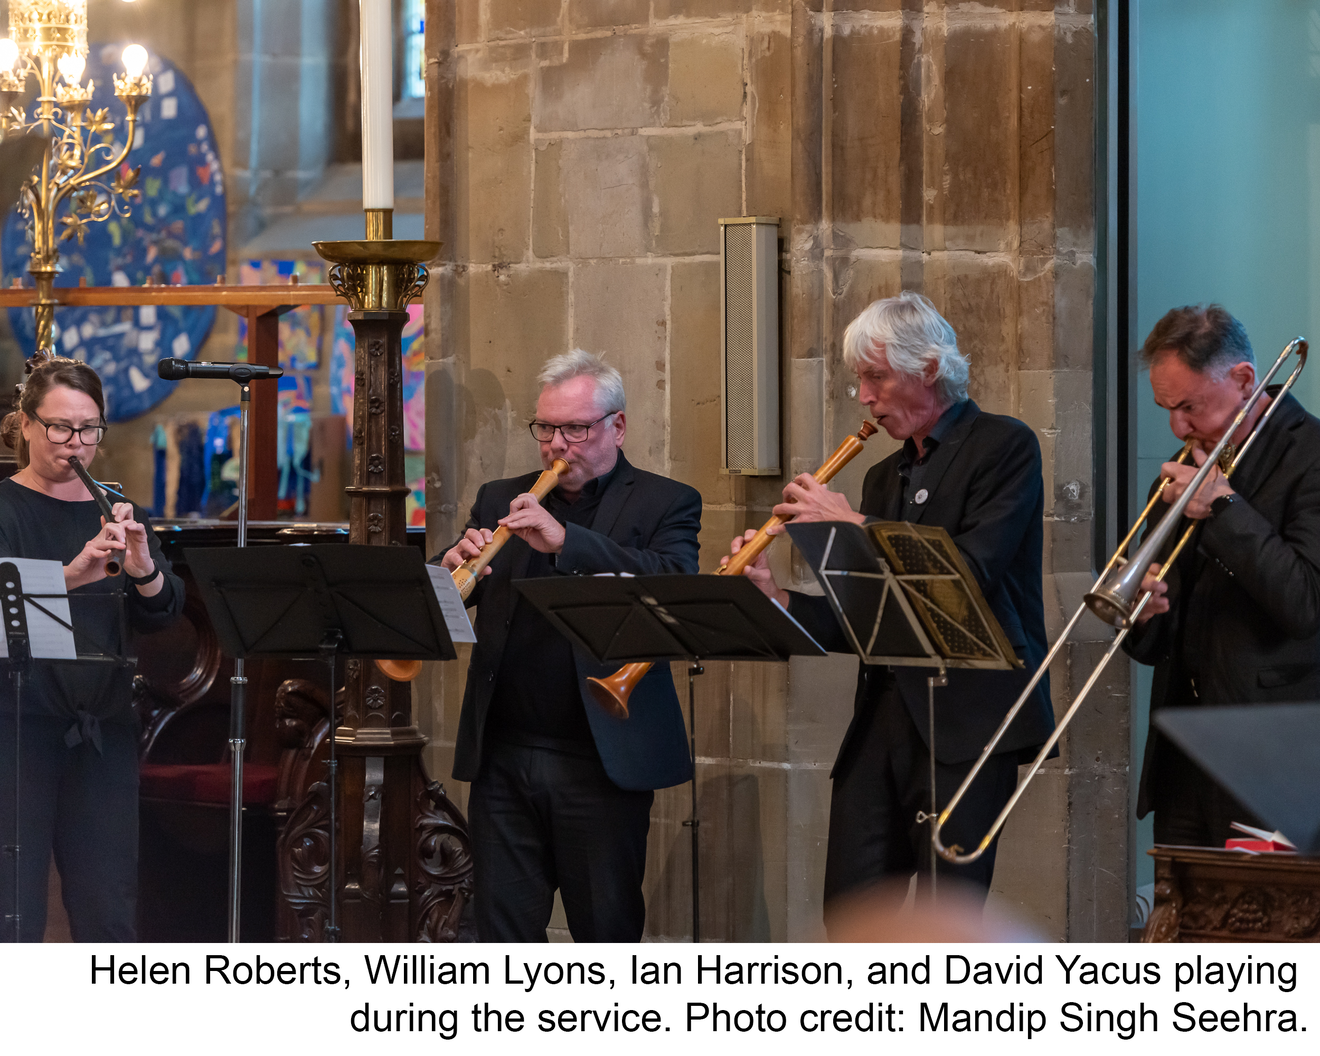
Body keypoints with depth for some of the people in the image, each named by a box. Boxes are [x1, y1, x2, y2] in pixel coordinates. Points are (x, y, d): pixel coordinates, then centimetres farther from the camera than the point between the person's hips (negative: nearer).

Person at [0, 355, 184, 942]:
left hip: (103, 727, 4)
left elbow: (162, 613, 0)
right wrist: (73, 574, -33)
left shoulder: (120, 513, 12)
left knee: (109, 911, 6)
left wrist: (142, 567, -21)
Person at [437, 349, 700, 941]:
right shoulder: (501, 500, 16)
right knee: (503, 931, 5)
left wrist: (565, 540, -24)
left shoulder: (665, 505, 3)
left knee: (607, 931, 2)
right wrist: (455, 569, -14)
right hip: (503, 755, 4)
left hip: (604, 761, -4)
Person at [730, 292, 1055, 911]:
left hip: (968, 717, -7)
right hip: (884, 716, 7)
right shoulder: (885, 476, 22)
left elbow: (972, 569, -16)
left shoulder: (1004, 447, 0)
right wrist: (778, 599, -1)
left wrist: (853, 525, -11)